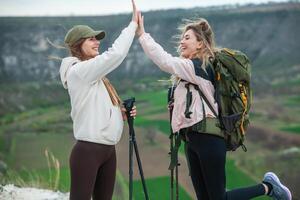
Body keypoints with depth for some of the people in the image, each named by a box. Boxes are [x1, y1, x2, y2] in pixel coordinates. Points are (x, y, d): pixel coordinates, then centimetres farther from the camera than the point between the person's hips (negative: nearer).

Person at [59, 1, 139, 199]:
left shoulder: (94, 75, 18)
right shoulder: (78, 71, -11)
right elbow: (115, 54, -21)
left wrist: (122, 113, 3)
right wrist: (133, 24, -12)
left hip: (108, 149, 9)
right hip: (88, 150, -9)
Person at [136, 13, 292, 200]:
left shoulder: (199, 67, -14)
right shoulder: (193, 68, 15)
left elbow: (165, 61, -24)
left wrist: (142, 34, -20)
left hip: (208, 139, -10)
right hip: (194, 138, 10)